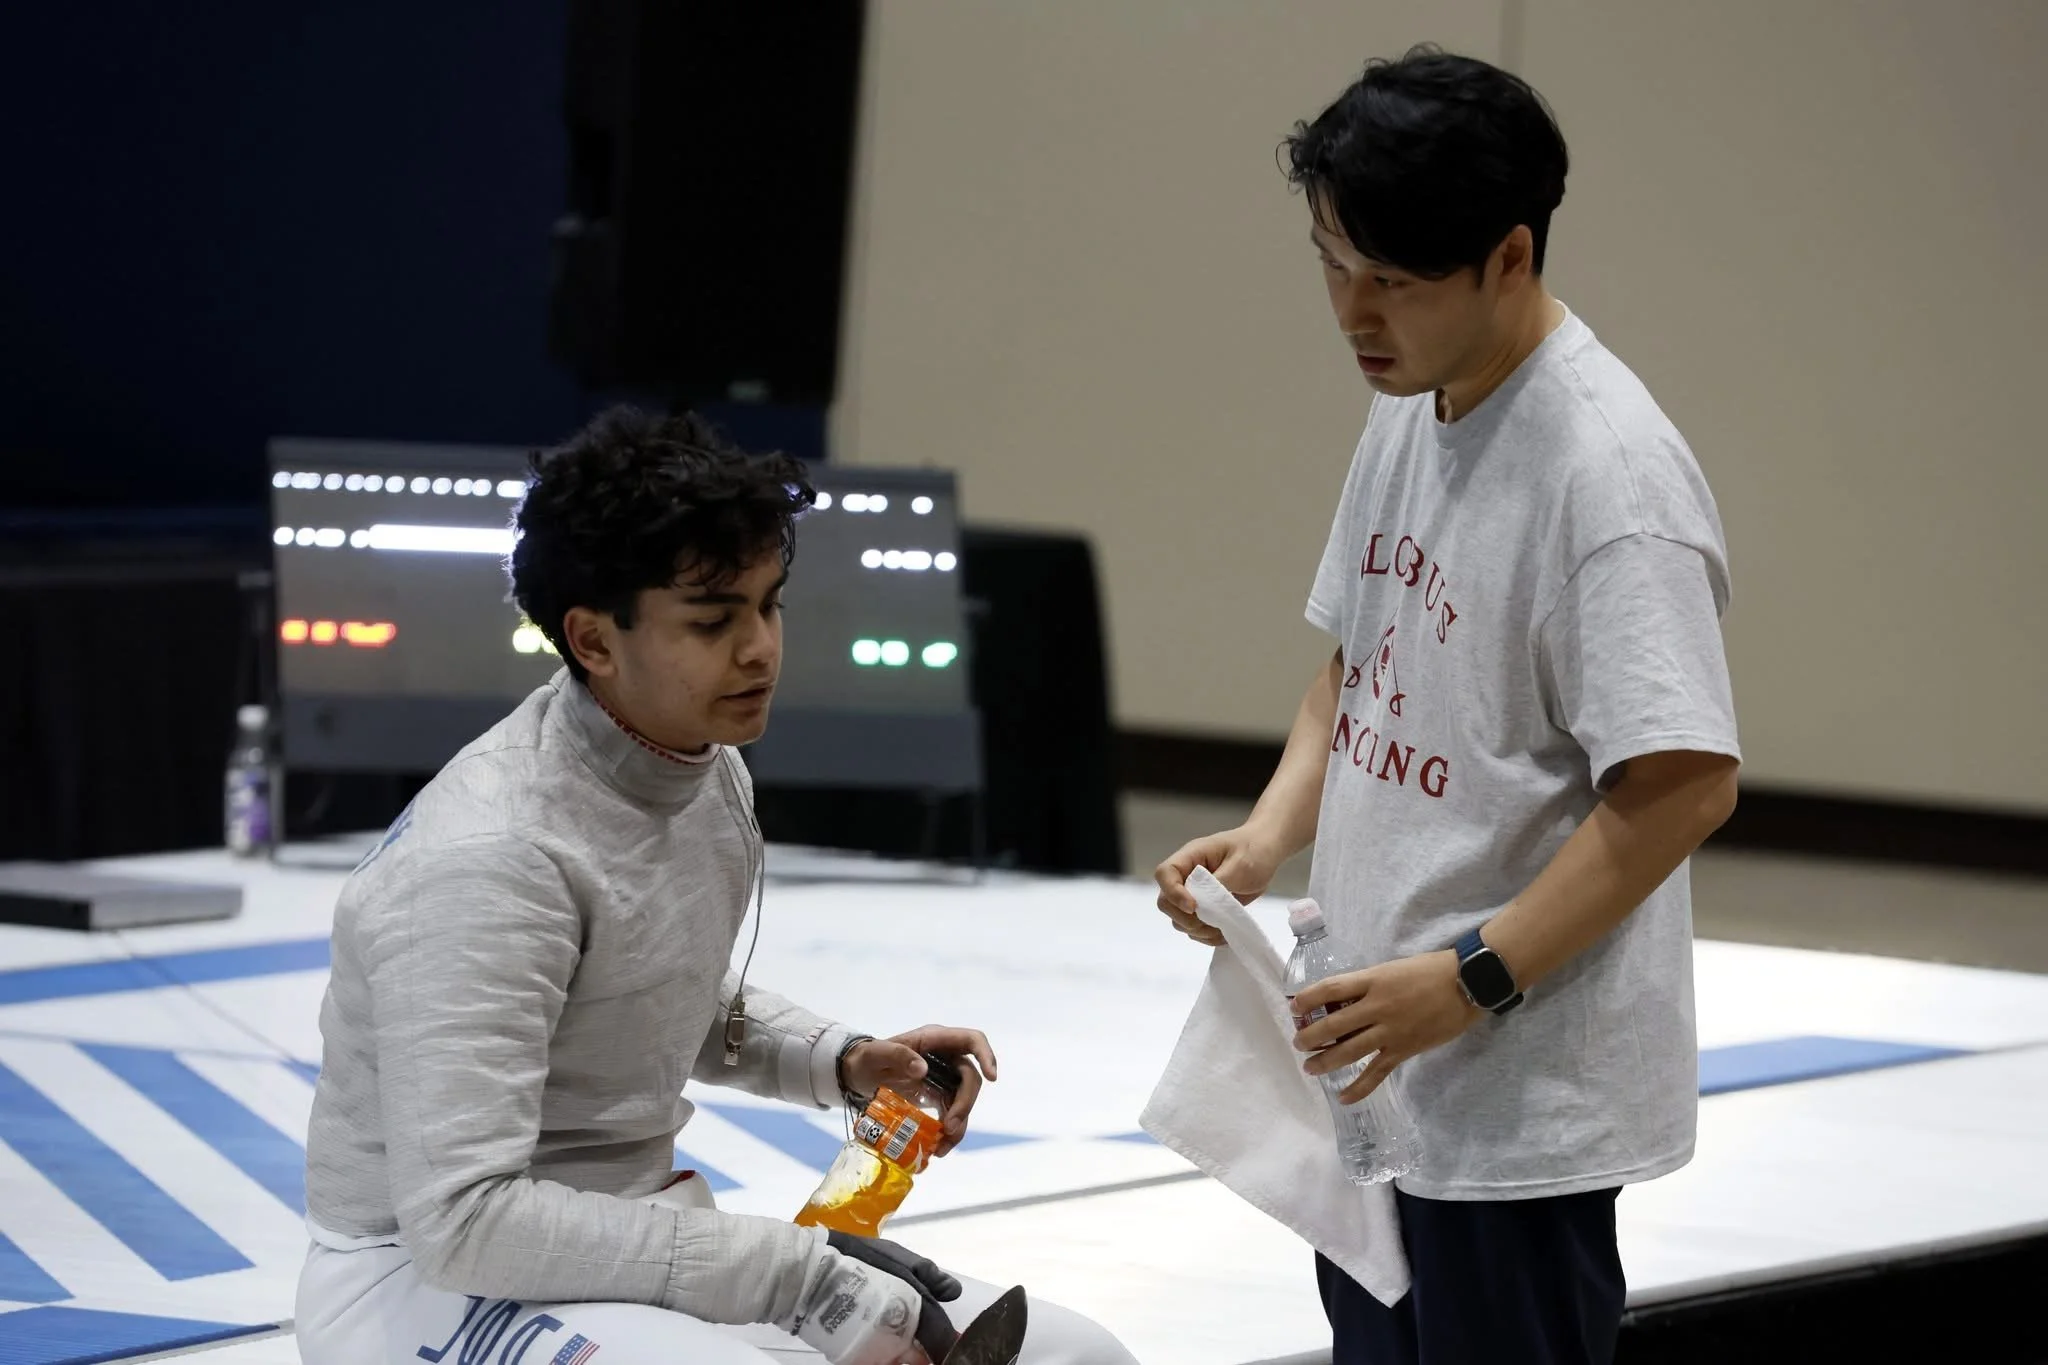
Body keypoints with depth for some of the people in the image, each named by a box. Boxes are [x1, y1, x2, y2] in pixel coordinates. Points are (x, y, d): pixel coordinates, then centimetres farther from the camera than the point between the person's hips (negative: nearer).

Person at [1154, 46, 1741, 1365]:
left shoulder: (1609, 471, -20)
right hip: (1377, 1065, 9)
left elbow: (1683, 783, -23)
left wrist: (1474, 978, -23)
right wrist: (1273, 833, 3)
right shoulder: (1410, 410, 9)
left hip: (1521, 1100, -9)